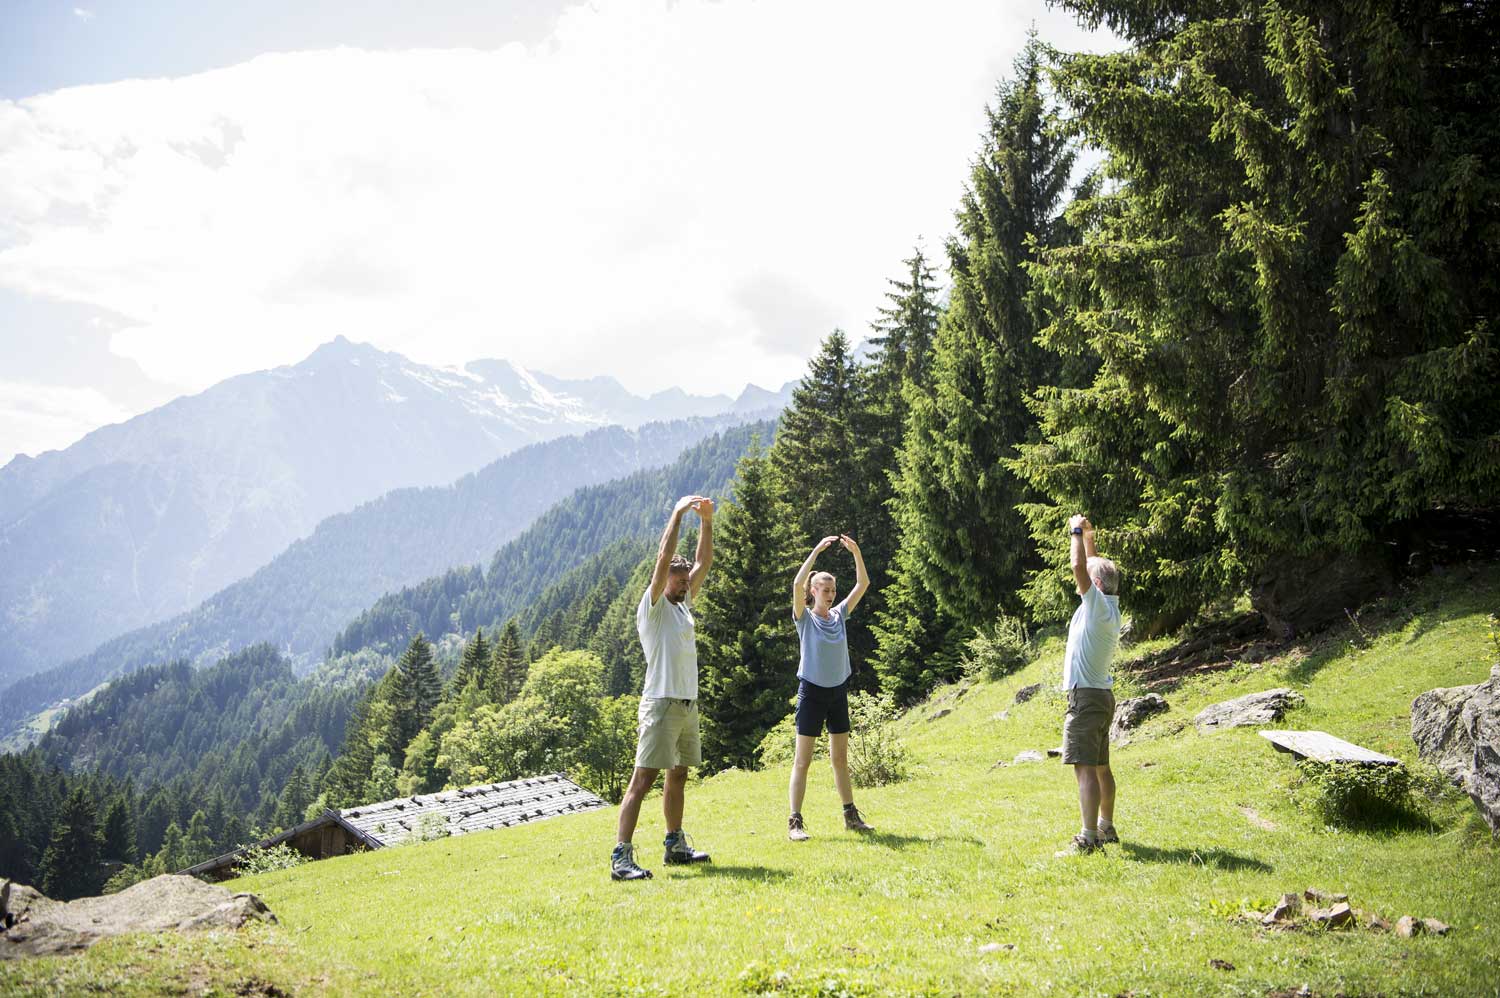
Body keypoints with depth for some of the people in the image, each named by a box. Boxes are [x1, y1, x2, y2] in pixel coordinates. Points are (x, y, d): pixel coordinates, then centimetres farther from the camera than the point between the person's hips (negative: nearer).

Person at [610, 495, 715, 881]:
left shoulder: (683, 605, 17)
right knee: (643, 779, -13)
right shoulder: (653, 608, -5)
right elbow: (664, 558, -14)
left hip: (689, 704, 9)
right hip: (662, 703, -9)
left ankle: (676, 845, 27)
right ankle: (621, 857, -16)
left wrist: (706, 520, 10)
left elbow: (704, 562, 17)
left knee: (678, 776, 16)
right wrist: (678, 512, -10)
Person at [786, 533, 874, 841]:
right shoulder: (805, 618, -6)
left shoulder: (839, 615, 7)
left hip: (838, 692, 5)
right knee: (802, 760, -5)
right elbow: (797, 584, -23)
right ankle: (795, 822, -5)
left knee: (840, 758, 13)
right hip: (812, 691, -5)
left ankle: (851, 815, 20)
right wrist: (817, 550, -25)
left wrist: (856, 552, -7)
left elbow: (863, 584, 3)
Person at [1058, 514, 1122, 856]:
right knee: (1100, 767, 17)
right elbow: (1095, 568, 26)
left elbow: (1079, 568, -22)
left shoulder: (1098, 605, -14)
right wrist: (1089, 538, 24)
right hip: (1100, 695, 10)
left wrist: (1077, 531, -10)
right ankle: (1107, 828, 26)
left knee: (1085, 767, -13)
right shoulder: (1109, 606, 11)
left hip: (1086, 696, -10)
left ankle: (1089, 838, -16)